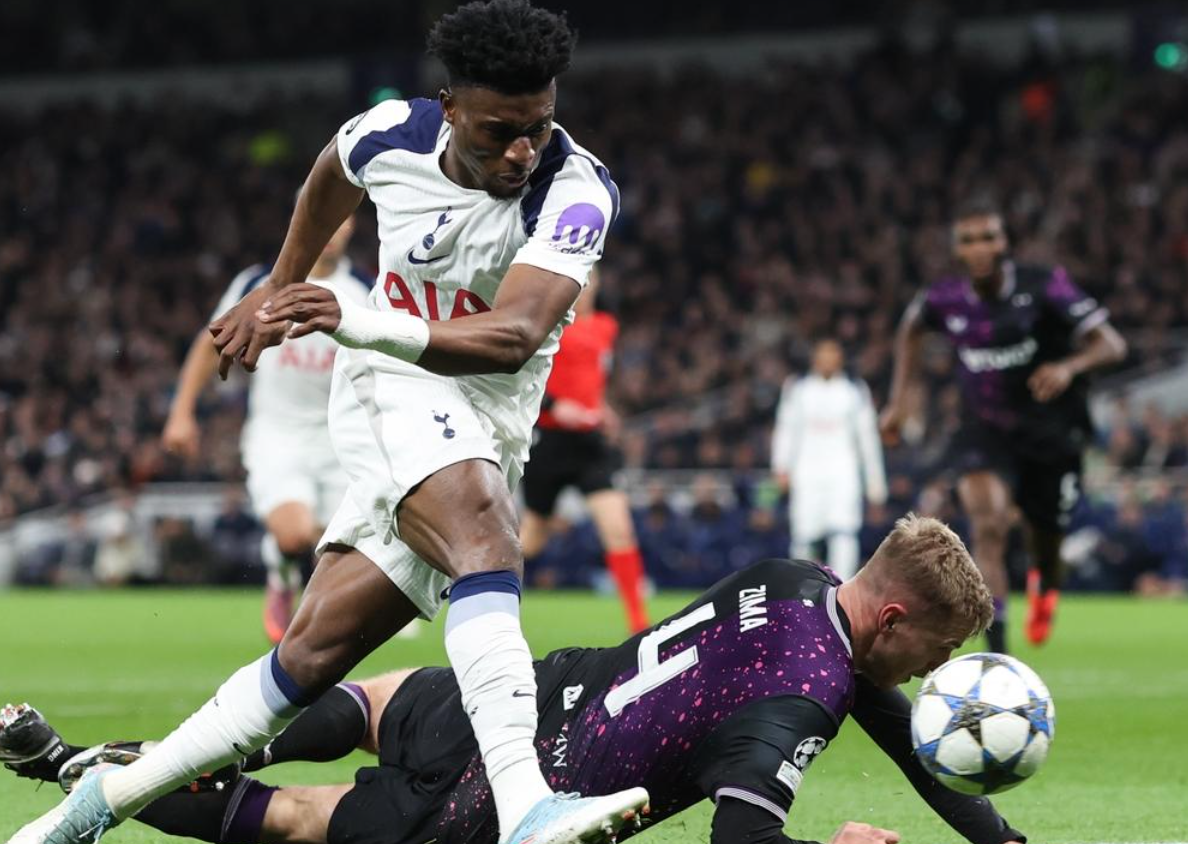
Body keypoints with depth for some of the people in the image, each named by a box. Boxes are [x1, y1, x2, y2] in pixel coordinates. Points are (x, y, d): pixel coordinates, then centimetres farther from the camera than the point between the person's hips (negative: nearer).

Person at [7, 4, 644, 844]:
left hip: (484, 432, 1)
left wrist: (358, 324, -48)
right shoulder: (391, 135, -8)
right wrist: (281, 287, 33)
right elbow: (332, 174, 20)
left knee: (315, 653, 0)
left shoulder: (574, 192, -19)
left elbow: (513, 338, -35)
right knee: (484, 547, -32)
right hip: (392, 393, -1)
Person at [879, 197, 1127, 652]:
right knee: (988, 526, -24)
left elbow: (1111, 344, -21)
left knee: (1046, 534, 15)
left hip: (1052, 428, 0)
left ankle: (1045, 585, 56)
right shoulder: (945, 299, -9)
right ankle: (997, 654, -27)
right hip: (986, 431, 0)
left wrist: (1070, 366, -41)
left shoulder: (1044, 286, -18)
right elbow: (911, 328, 16)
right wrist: (898, 399, 11)